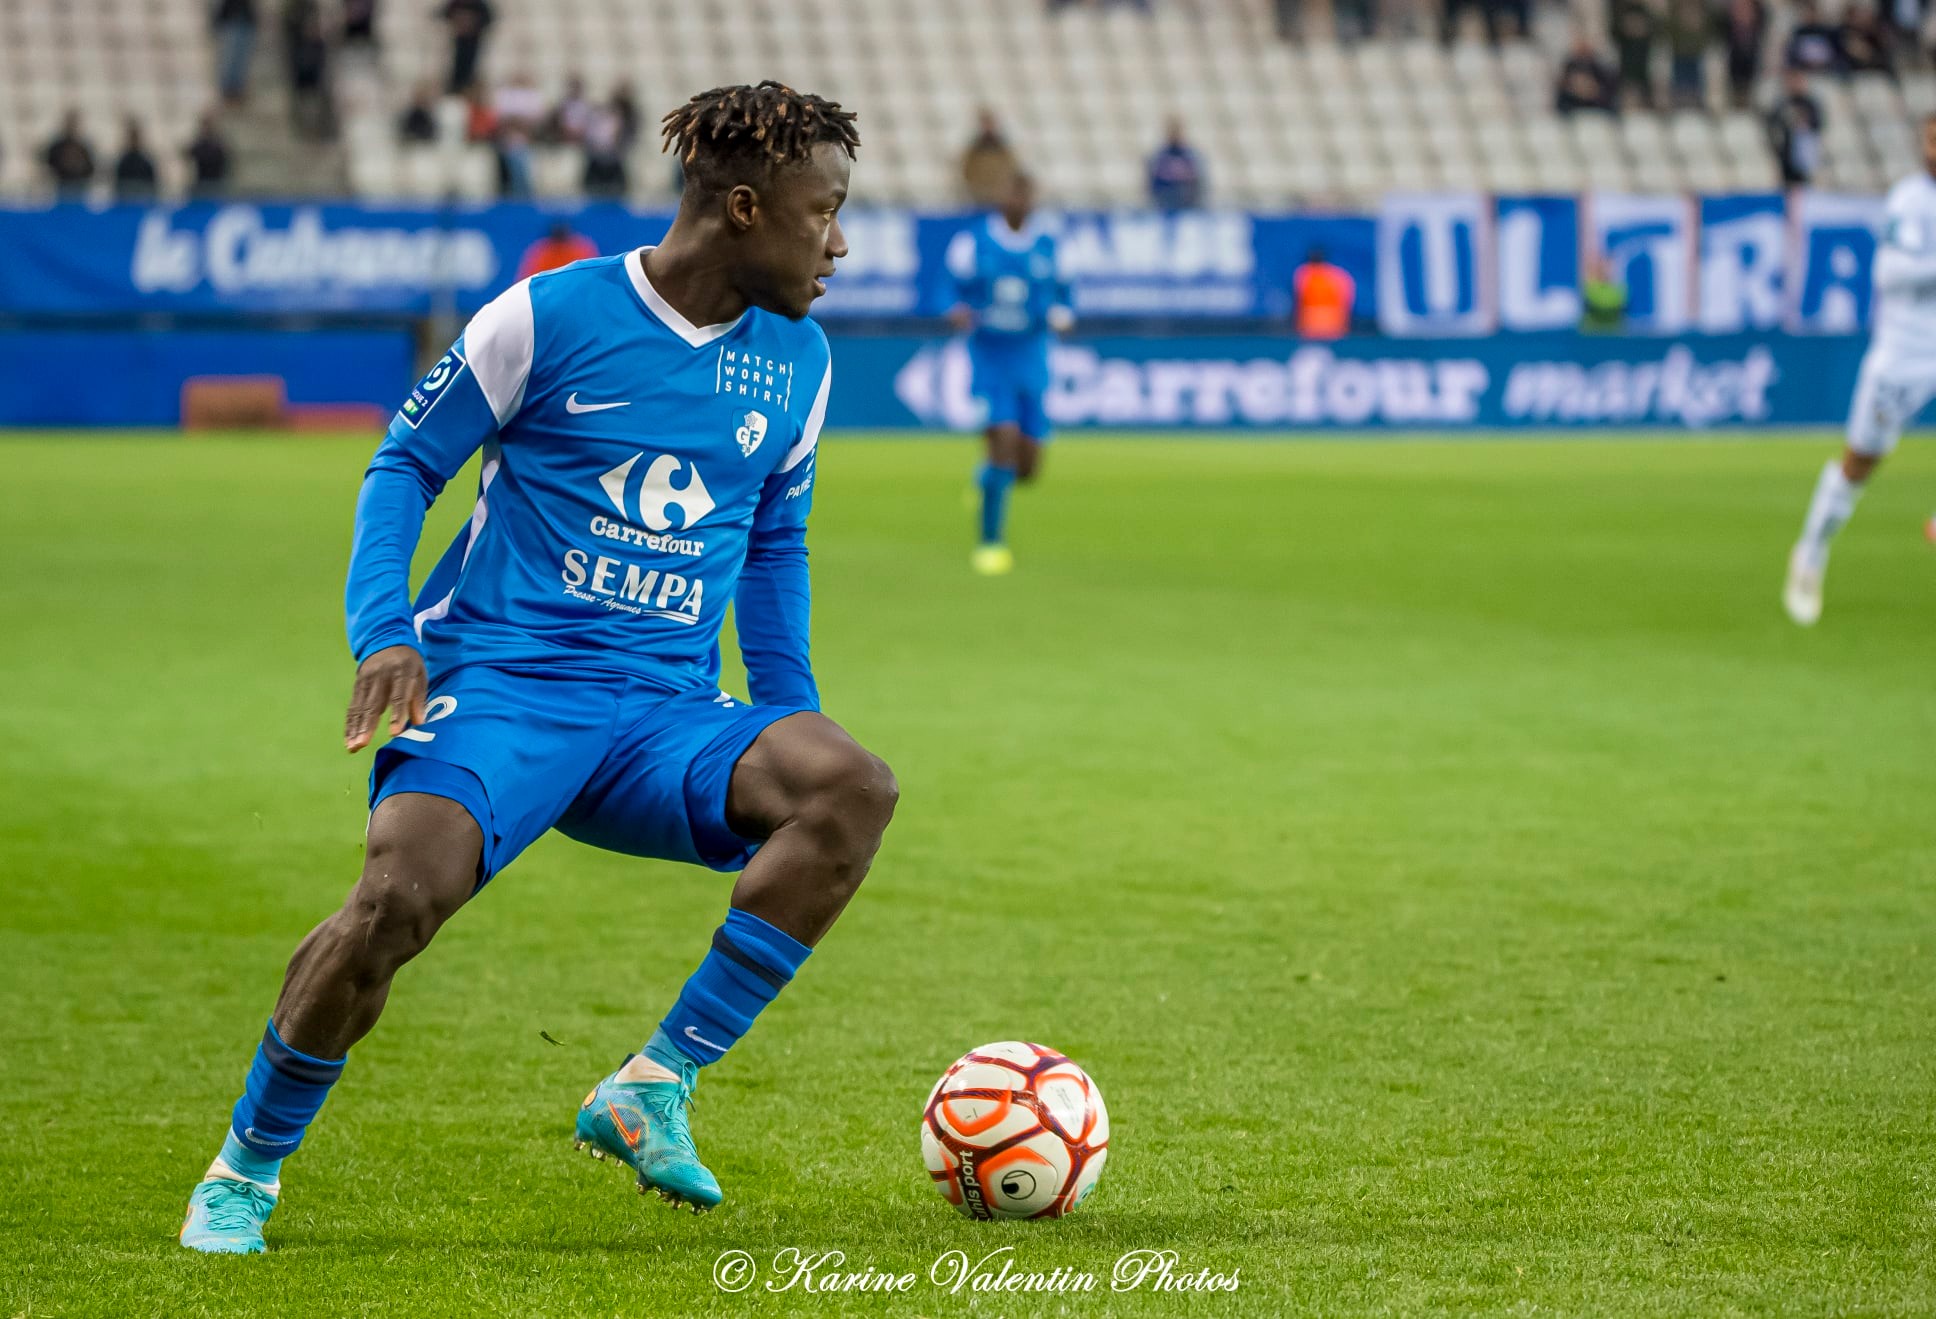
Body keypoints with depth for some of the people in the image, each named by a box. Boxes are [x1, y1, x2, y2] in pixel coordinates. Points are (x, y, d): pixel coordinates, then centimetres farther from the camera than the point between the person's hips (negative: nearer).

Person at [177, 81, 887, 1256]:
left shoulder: (798, 362, 11)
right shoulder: (549, 318, -4)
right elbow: (407, 465, 4)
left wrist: (792, 712, 16)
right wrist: (382, 632, -10)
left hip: (666, 717, 4)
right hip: (501, 678, -4)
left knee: (853, 786, -25)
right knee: (402, 890, -32)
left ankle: (655, 1090, -17)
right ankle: (246, 1168, -6)